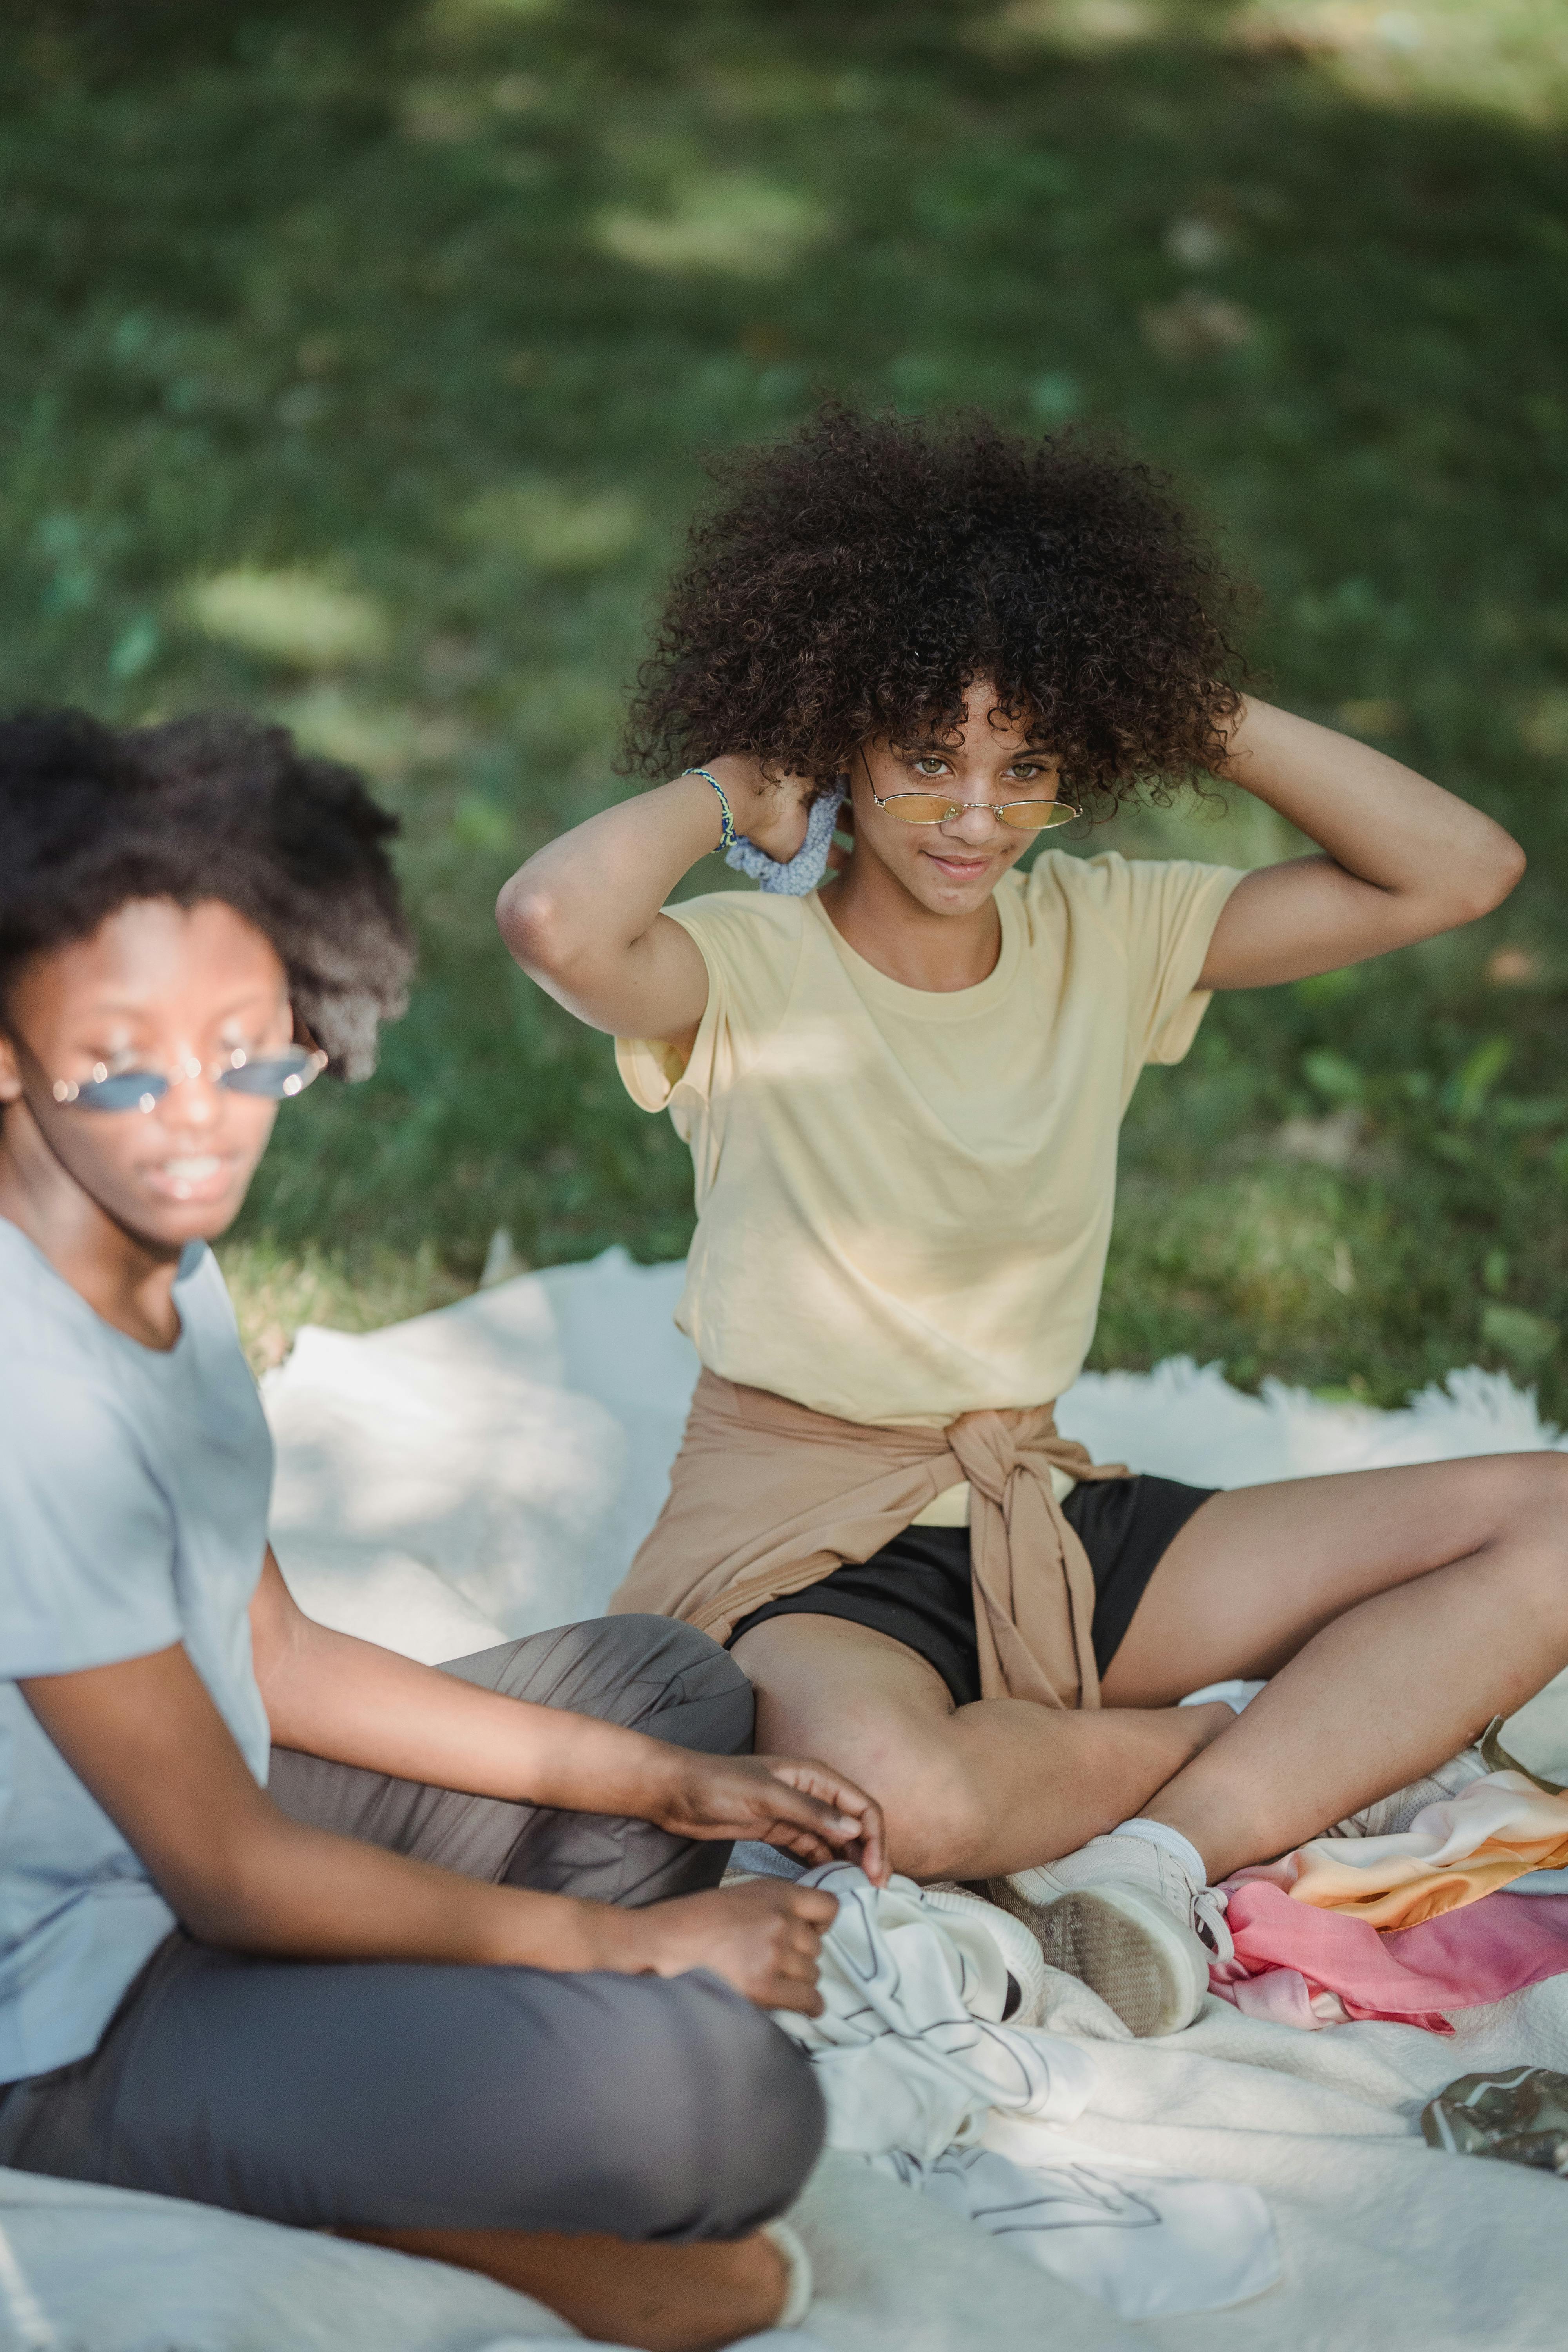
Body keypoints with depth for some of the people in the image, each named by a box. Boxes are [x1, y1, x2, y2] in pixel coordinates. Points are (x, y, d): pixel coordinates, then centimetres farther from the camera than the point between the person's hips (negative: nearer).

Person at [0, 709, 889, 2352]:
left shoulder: (163, 1260, 1)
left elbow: (264, 1652, 10)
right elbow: (226, 1873, -21)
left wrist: (660, 1786, 7)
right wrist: (619, 1936, -11)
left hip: (184, 1860, 10)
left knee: (669, 1684, 21)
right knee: (715, 2096, -29)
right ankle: (441, 2218, 2)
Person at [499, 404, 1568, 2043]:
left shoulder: (1103, 936, 4)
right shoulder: (749, 974, -10)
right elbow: (552, 920, -35)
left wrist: (1209, 717, -2)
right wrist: (728, 787, -16)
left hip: (1051, 1528, 5)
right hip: (804, 1551, -5)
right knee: (893, 1788, -41)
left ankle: (1172, 1844, -21)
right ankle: (1325, 1736, -12)